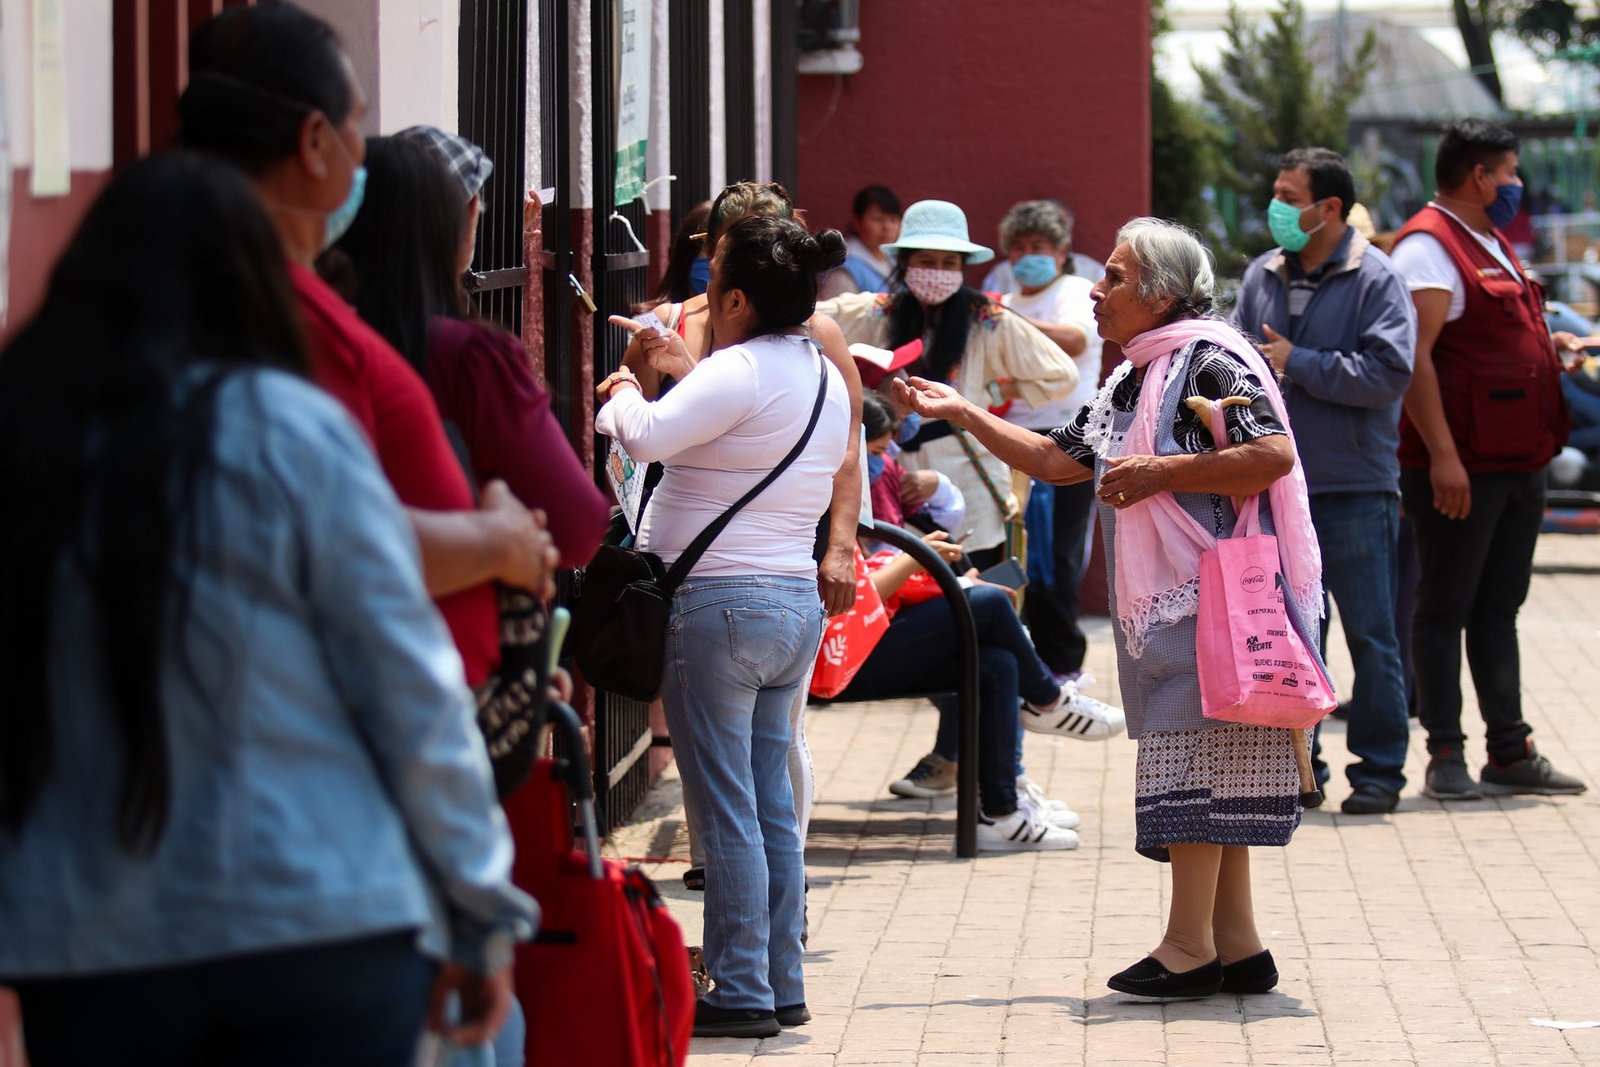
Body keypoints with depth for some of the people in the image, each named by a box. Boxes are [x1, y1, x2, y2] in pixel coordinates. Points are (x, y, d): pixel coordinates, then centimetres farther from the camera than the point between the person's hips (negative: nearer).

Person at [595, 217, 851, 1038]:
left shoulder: (741, 371, -15)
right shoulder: (826, 376, 13)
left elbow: (648, 436, -25)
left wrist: (623, 397, -3)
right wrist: (664, 380, 25)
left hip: (718, 604, -9)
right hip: (795, 602, 9)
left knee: (726, 810, -4)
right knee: (772, 806, 12)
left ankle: (741, 992, -2)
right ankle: (782, 986, 15)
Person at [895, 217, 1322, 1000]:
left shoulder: (1211, 362, -11)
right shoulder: (1131, 383, 19)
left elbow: (1274, 454, -22)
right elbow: (1059, 460, 23)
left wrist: (1159, 474, -18)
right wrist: (962, 413, 19)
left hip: (1211, 597, -10)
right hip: (1159, 605, 10)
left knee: (1192, 757, -10)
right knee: (1210, 775, 9)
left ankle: (1190, 945, -9)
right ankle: (1236, 945, 12)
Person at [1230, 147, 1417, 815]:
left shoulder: (1375, 280, -7)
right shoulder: (1263, 277, 10)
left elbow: (1388, 372, -17)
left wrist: (1297, 365, -13)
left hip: (1355, 490, -5)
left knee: (1370, 637, 0)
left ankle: (1378, 770, 7)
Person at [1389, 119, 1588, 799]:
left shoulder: (1492, 245, 18)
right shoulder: (1429, 245, -12)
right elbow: (1414, 355, -21)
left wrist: (1548, 341, 14)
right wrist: (1442, 454, -25)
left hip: (1517, 462, 9)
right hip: (1460, 465, -9)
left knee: (1498, 609, 13)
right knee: (1445, 608, -1)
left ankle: (1509, 752, 17)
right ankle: (1445, 755, 3)